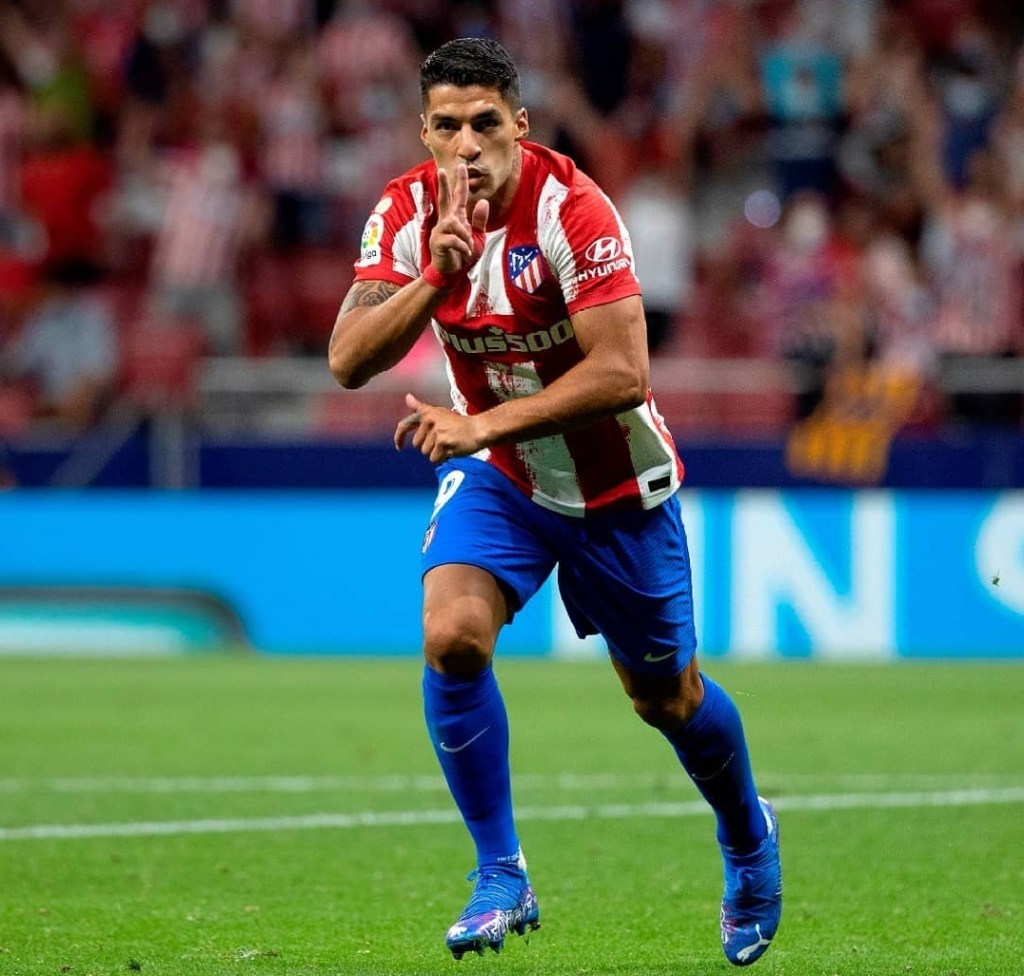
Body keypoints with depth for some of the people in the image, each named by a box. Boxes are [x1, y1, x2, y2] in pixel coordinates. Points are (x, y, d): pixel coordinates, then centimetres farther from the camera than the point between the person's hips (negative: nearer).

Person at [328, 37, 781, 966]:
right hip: (496, 476, 3)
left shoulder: (571, 208, -26)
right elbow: (349, 361, -20)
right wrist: (435, 276, -35)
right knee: (452, 635, -23)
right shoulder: (408, 212, -13)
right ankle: (501, 877, -10)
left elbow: (622, 372, -31)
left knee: (664, 694, 11)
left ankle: (749, 839, 42)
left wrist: (483, 425, -35)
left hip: (615, 483, -3)